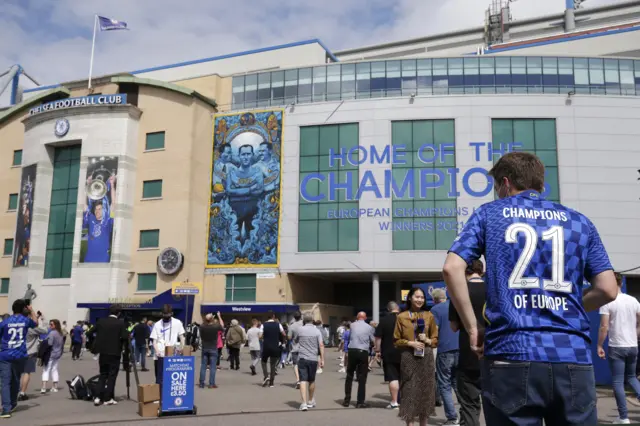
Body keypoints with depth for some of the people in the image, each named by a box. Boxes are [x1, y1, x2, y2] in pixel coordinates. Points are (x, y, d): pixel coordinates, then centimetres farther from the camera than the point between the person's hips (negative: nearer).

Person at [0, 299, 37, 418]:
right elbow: (35, 322, 25)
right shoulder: (26, 320, 2)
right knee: (15, 380, 19)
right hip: (20, 356, 2)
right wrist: (31, 311, 36)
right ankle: (12, 404, 34)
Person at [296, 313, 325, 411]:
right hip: (313, 359, 1)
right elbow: (321, 345, -7)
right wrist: (322, 359, -6)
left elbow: (296, 341, 16)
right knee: (312, 381, 17)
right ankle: (311, 401, 31)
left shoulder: (300, 330, 0)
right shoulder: (317, 331, -1)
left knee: (303, 380, -4)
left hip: (302, 358, -1)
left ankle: (304, 403, -16)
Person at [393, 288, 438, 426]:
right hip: (408, 358, -2)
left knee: (425, 391, 5)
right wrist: (410, 343, -11)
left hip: (426, 358, 2)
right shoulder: (401, 317, 3)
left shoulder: (429, 316, 8)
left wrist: (427, 340, -8)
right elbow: (396, 341, 4)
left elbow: (436, 339, 12)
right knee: (410, 392, -3)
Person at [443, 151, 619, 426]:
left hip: (511, 355, -2)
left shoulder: (489, 214, 9)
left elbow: (452, 269, -5)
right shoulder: (579, 221, 15)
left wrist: (472, 328, 2)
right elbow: (608, 290, 7)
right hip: (573, 358, 2)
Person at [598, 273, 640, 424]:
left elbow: (604, 327, -13)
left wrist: (599, 345, -4)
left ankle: (623, 417, 4)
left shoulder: (607, 302, -10)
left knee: (618, 382, 2)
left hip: (616, 347, -5)